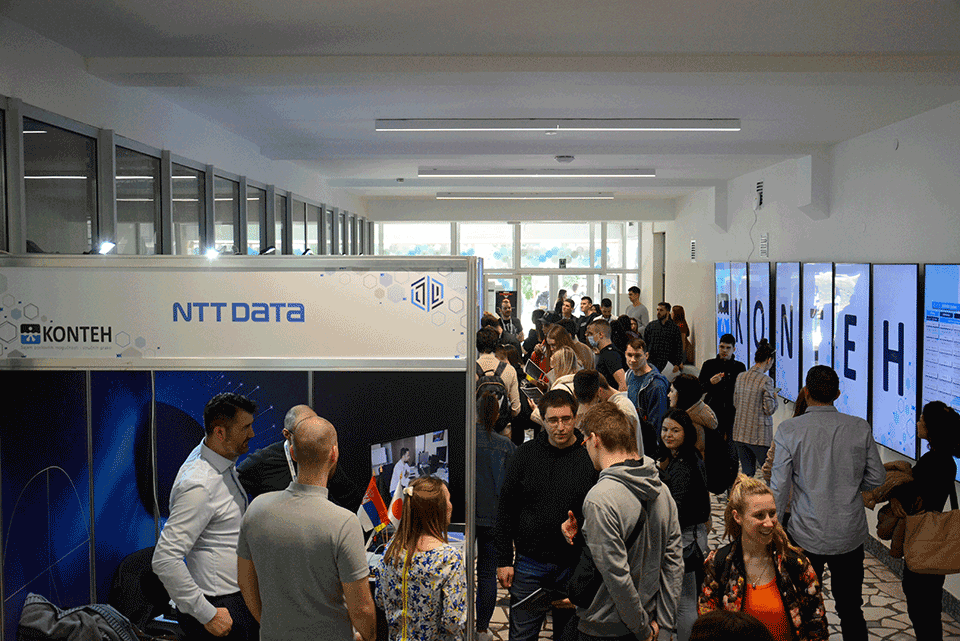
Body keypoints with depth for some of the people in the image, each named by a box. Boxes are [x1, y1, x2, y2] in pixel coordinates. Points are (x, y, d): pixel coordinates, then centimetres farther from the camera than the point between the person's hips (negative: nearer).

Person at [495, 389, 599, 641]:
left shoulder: (591, 457, -6)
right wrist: (504, 560, 1)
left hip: (575, 565, -1)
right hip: (530, 562, 1)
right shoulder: (526, 454, 0)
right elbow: (505, 509, 4)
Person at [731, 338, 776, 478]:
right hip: (759, 434, -6)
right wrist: (774, 397, 7)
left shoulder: (740, 377, 5)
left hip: (740, 432, 6)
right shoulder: (766, 380, -13)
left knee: (747, 474, 10)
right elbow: (769, 409, -11)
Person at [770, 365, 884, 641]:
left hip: (806, 536, -2)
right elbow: (876, 478, 3)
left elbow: (779, 487, -11)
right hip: (850, 534, 2)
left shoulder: (789, 430, -12)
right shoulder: (860, 428, -5)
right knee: (851, 609, 16)